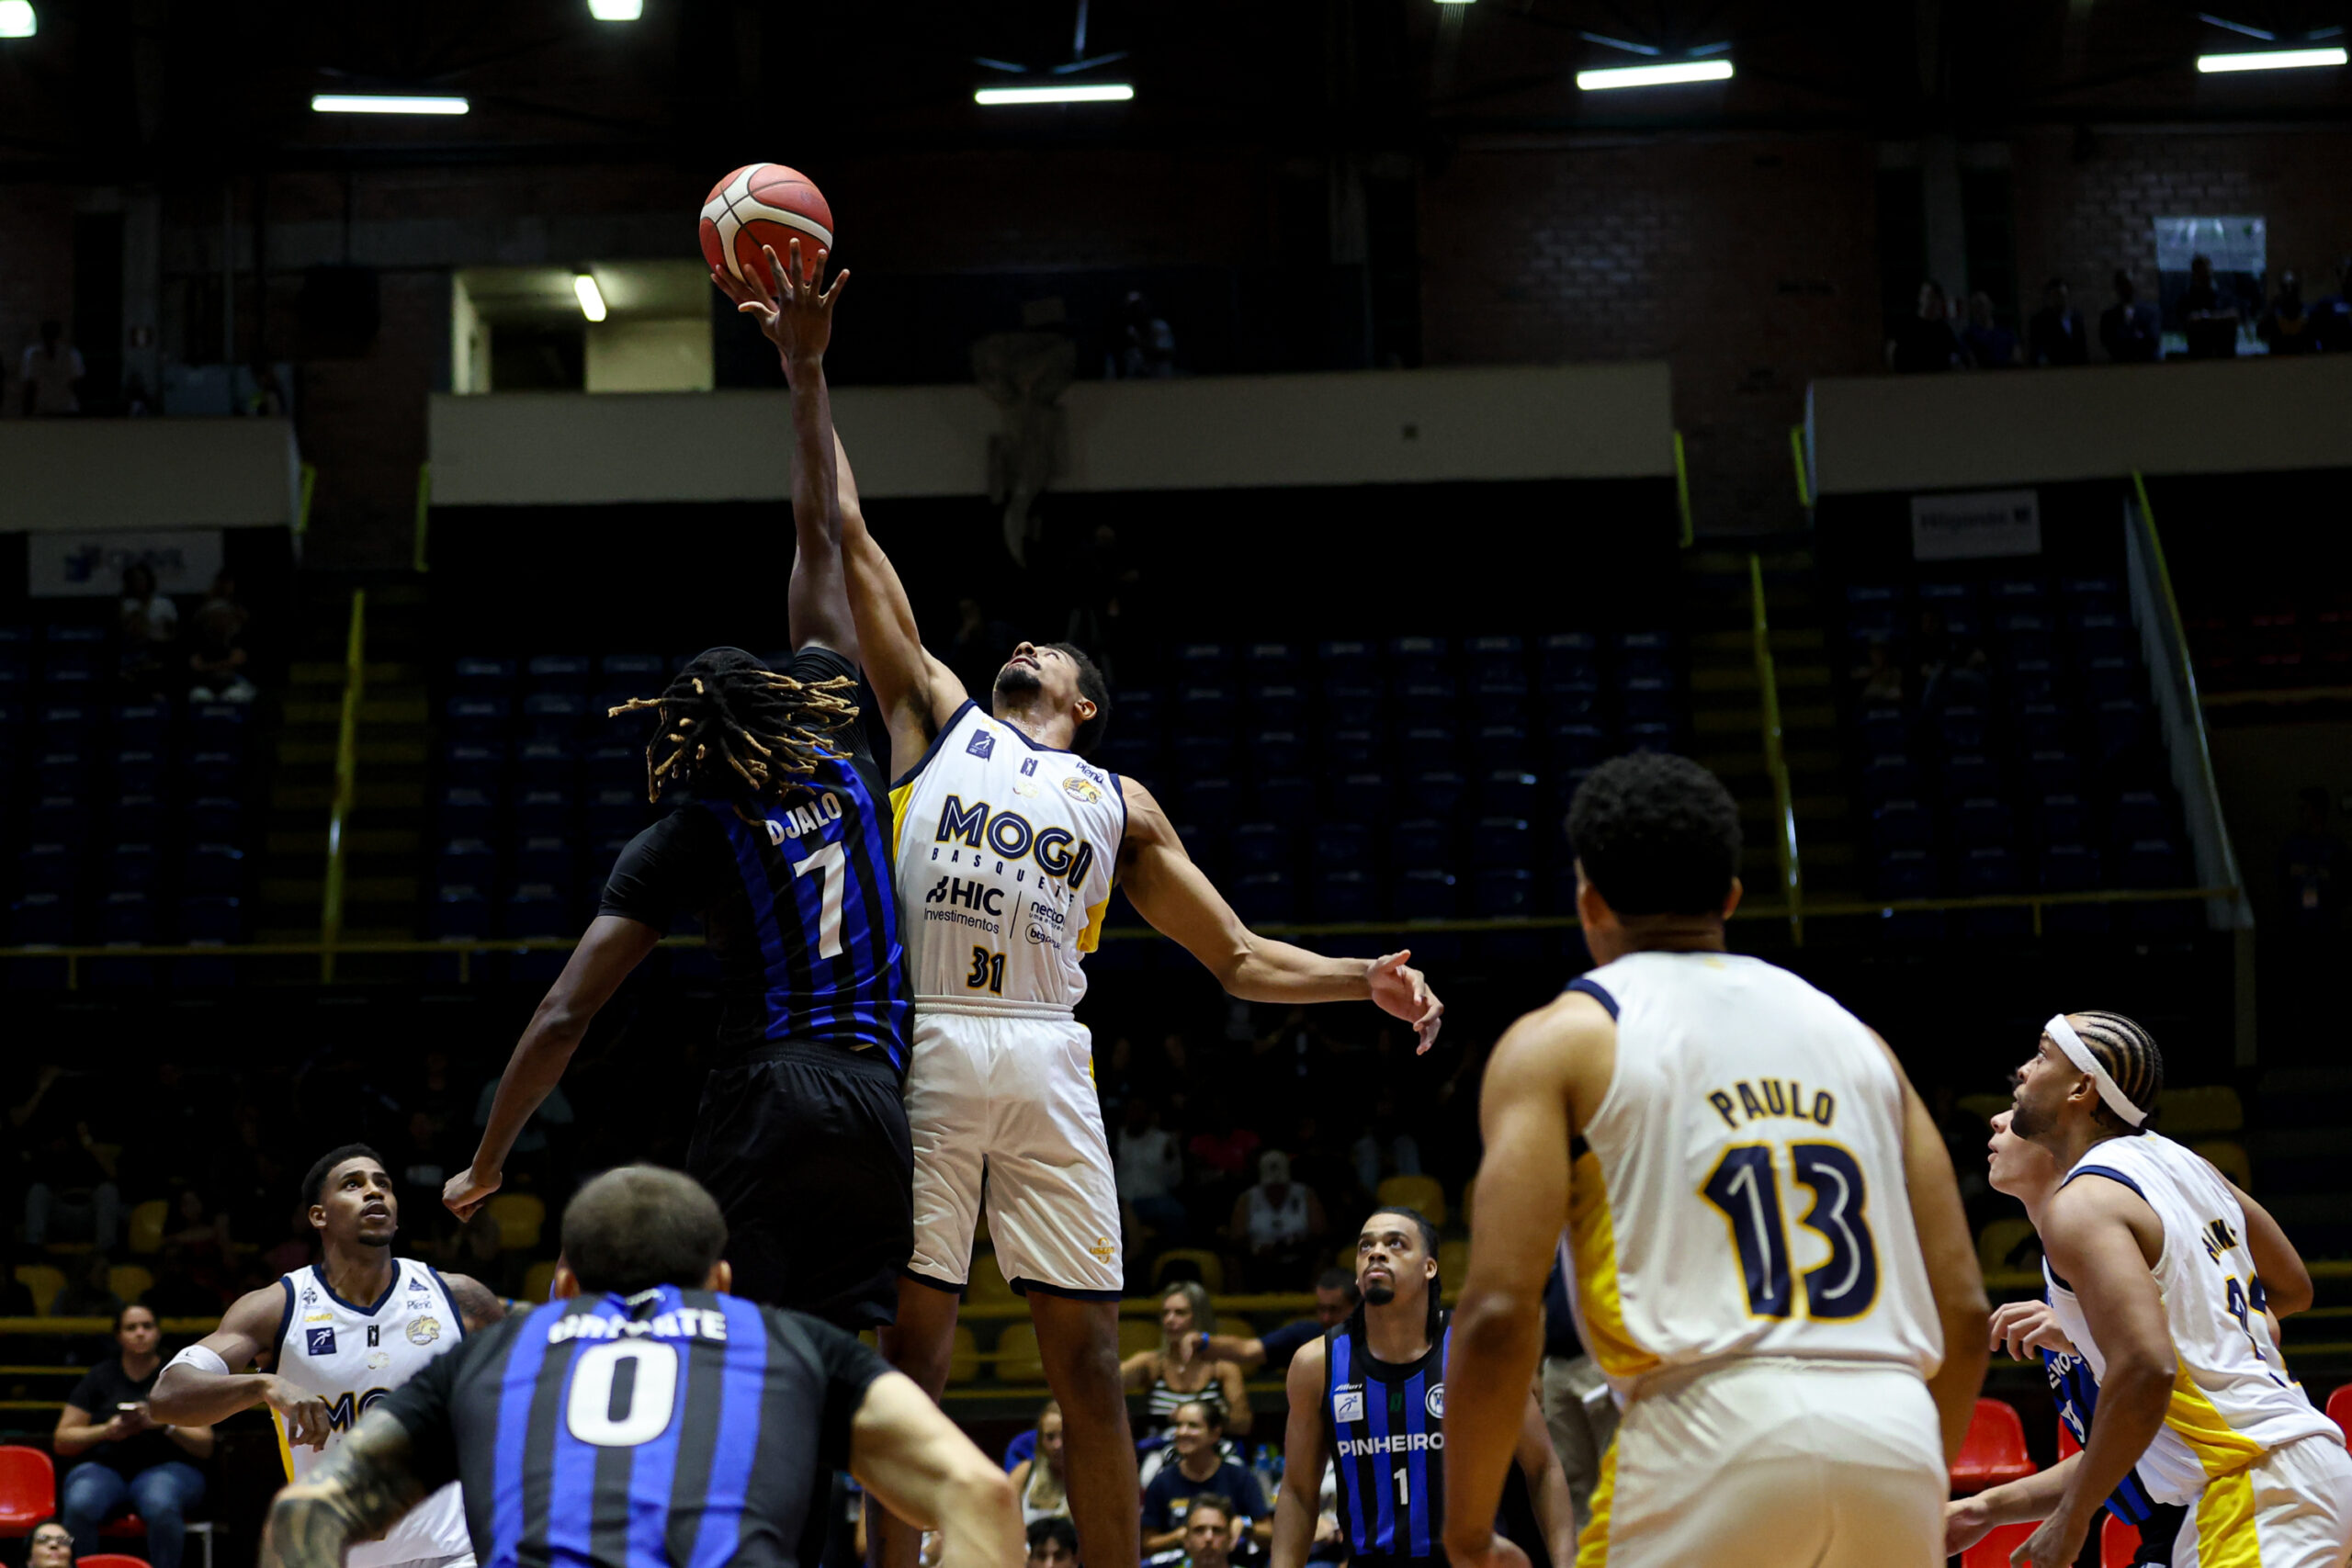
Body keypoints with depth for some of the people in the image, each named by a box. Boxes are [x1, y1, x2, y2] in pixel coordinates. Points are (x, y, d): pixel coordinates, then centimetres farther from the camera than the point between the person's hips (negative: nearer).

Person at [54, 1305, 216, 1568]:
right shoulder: (99, 1377, 15)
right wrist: (106, 1431, -8)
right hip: (105, 1467, 1)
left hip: (164, 1466, -1)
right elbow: (62, 1441, 10)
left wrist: (166, 1425, -12)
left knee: (161, 1506, -38)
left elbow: (205, 1447, 5)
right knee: (79, 1506, -34)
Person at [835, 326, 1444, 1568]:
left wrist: (1365, 979, 2)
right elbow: (849, 538, 19)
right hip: (922, 1047, -1)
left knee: (1085, 1357, 1)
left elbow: (1240, 959, 20)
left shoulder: (1119, 805, 22)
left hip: (1045, 1060, 1)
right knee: (909, 1344, 0)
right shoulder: (938, 716, 20)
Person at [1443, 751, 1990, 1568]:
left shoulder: (1560, 1041, 7)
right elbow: (1964, 1309, 15)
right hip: (1894, 1439, 5)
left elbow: (1500, 1313, -4)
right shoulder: (1851, 1033, 21)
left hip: (1710, 1439, -4)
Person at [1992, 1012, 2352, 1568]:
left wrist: (2071, 1518, -15)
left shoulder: (2080, 1206, -13)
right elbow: (2294, 1289, 27)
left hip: (2257, 1490, -10)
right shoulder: (2183, 1162, 14)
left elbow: (2145, 1371, -26)